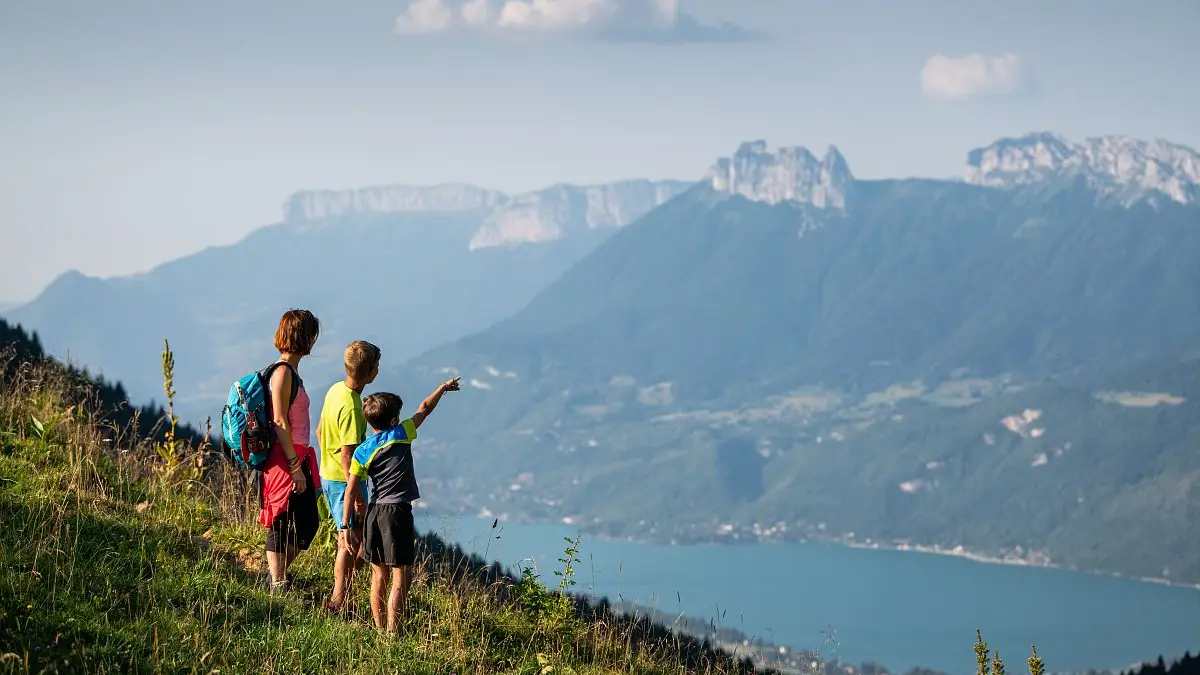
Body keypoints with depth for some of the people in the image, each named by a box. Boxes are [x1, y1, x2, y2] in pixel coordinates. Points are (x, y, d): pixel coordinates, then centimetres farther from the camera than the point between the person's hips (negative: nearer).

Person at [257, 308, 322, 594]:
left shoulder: (291, 370, 14)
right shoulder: (283, 372, -15)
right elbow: (280, 423, -19)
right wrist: (295, 466, -19)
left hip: (297, 459, 10)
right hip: (284, 461, -10)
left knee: (308, 524, 14)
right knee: (283, 526, -2)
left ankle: (278, 576, 26)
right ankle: (278, 587, 5)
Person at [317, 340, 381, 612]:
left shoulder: (335, 390, 2)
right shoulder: (351, 407, -26)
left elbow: (320, 432, 14)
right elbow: (347, 456, -26)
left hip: (328, 474, 9)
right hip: (343, 480, -9)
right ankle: (339, 601, 10)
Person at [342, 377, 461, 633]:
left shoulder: (362, 452, 4)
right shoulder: (401, 434, -2)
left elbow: (351, 490, -1)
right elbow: (425, 409, 12)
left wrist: (346, 525, 1)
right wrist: (443, 388, 28)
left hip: (373, 514, 4)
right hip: (398, 513, -4)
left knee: (379, 576, 14)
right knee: (400, 580, -4)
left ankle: (380, 628, 19)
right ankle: (392, 632, -12)